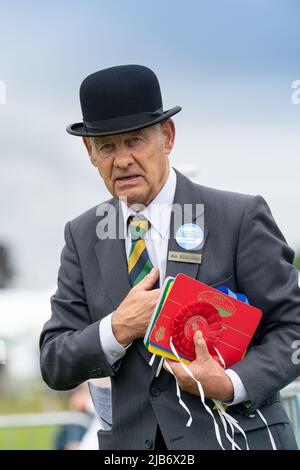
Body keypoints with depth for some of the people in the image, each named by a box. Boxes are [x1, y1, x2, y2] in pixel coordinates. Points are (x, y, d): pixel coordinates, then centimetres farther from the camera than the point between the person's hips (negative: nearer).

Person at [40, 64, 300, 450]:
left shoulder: (240, 218, -7)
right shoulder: (83, 237, 5)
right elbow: (55, 367, 3)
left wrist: (231, 384, -20)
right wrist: (117, 329, -15)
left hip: (235, 434, -3)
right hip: (129, 439, 3)